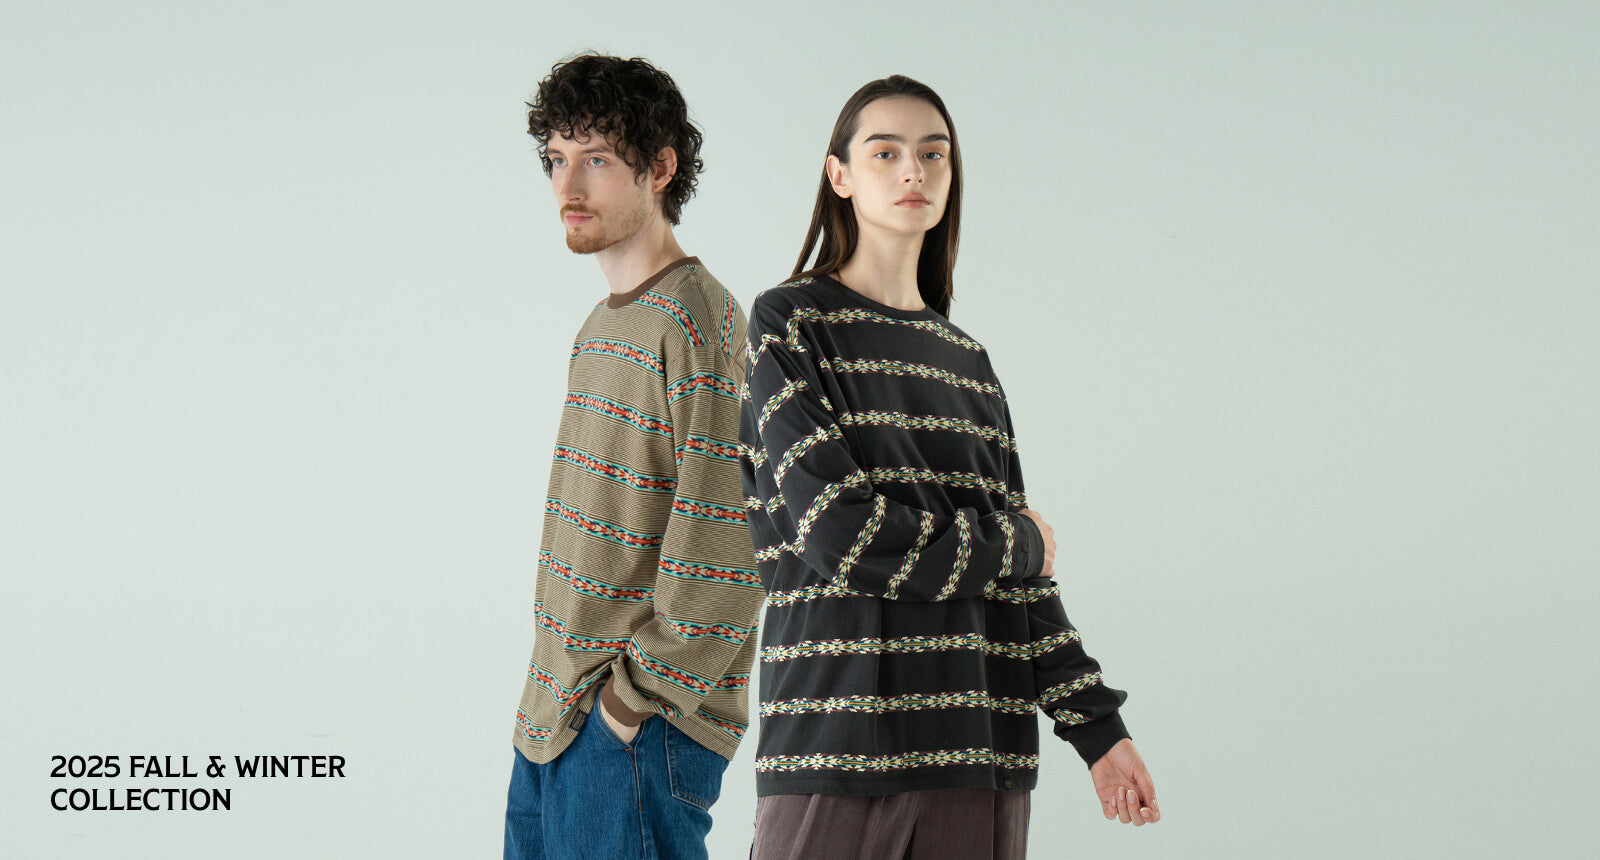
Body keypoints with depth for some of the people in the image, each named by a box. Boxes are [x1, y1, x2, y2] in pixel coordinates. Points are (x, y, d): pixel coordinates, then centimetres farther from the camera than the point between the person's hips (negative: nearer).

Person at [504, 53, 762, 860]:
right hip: (555, 717, 9)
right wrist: (553, 692, 14)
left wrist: (642, 693, -16)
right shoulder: (603, 326, 17)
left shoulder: (699, 322, -13)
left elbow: (727, 544, -20)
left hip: (638, 731, -9)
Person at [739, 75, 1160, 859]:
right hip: (835, 738, -5)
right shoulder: (790, 324, 0)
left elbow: (1015, 580, 16)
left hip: (978, 747, 5)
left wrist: (1098, 728, 10)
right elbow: (837, 532, -12)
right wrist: (1018, 545, 0)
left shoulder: (965, 361, 17)